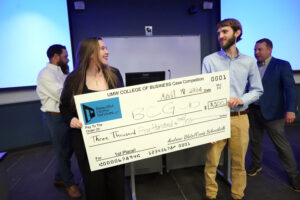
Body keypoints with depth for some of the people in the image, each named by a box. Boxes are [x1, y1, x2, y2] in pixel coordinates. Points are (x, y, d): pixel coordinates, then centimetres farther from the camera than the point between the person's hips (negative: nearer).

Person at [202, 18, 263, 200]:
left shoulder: (249, 62, 7)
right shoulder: (209, 60, 2)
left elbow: (257, 91, 11)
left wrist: (241, 100, -11)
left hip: (240, 118, 2)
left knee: (239, 162, 13)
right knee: (211, 161, 4)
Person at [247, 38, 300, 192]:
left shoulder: (282, 65, -5)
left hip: (272, 112, -4)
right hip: (253, 110, 4)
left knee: (281, 144, 5)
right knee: (255, 141, 17)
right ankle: (256, 165, 38)